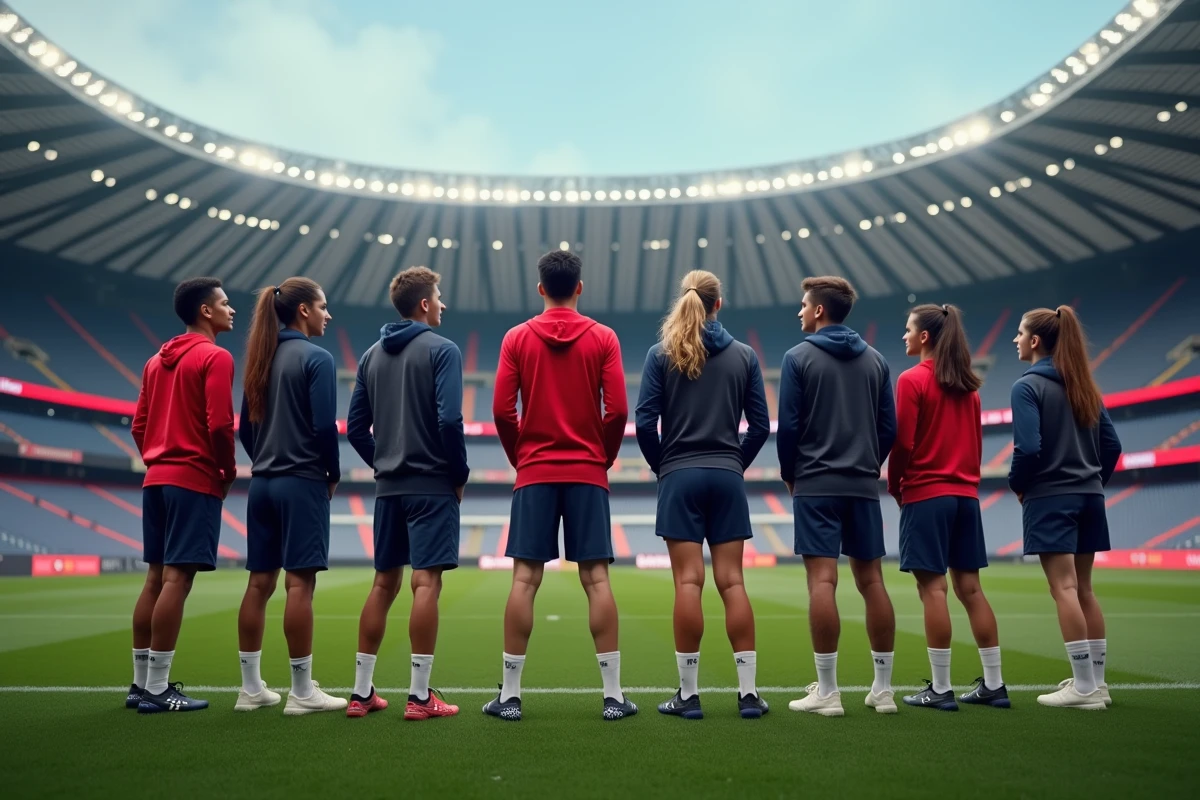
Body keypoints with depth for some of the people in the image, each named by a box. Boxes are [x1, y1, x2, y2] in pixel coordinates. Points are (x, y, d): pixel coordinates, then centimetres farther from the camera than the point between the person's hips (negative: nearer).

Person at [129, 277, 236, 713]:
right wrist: (229, 473, -3)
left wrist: (158, 464, 18)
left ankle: (141, 683, 16)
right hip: (195, 480, -8)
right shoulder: (214, 357, -9)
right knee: (177, 578, -7)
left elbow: (139, 425, 16)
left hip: (156, 479, 8)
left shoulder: (157, 360, 17)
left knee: (156, 577, 11)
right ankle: (157, 689, -4)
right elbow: (220, 425, -17)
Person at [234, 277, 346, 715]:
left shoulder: (261, 359, 12)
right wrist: (333, 473, 0)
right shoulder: (316, 357, -9)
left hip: (263, 484, 7)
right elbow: (325, 425, -14)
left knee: (259, 582, 9)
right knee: (300, 582, -4)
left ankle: (251, 688, 16)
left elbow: (245, 428, 14)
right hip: (303, 483, -7)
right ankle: (302, 692, 2)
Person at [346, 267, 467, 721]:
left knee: (384, 583, 12)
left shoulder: (372, 356, 11)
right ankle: (420, 697, -1)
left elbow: (356, 427, 10)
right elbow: (449, 420, -16)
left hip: (389, 488, 6)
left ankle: (362, 691, 18)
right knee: (426, 582, -4)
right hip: (432, 486, -6)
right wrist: (460, 475, -6)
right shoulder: (441, 350, -7)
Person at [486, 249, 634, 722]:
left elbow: (501, 410, -2)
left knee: (524, 580, 2)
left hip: (534, 473, 0)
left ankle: (509, 696, 6)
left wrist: (520, 458, 12)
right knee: (596, 578, 1)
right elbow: (618, 410, -4)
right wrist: (604, 458, 10)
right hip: (588, 474, 0)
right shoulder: (603, 338, 1)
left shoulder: (517, 338, 2)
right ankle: (613, 696, 5)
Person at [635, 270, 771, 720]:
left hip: (680, 477, -2)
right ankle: (748, 692, 8)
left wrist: (662, 467, 8)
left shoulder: (662, 354, -1)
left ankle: (689, 695, 4)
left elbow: (645, 422, -6)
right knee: (732, 582, 5)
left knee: (688, 582, -1)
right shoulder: (744, 356, 4)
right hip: (727, 478, 2)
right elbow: (761, 425, 3)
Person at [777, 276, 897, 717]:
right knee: (871, 580, 9)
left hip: (816, 486, -5)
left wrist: (790, 475, 8)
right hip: (863, 486, 5)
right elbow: (889, 426, 8)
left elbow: (788, 426, -6)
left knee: (822, 580, -5)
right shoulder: (875, 359, 10)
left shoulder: (799, 357, -4)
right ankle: (883, 688, 15)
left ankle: (827, 691, -3)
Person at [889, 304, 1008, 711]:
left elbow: (902, 442, -11)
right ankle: (993, 684, 13)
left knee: (933, 587, -5)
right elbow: (976, 442, 15)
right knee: (970, 587, 9)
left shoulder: (912, 379, -8)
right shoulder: (967, 384, 13)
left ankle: (940, 688, -2)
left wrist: (894, 486, 2)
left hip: (926, 494, -7)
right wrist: (967, 479, 19)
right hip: (965, 494, 7)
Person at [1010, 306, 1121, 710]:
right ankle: (1097, 682, 18)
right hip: (1088, 497, 8)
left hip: (1049, 497, -7)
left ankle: (1084, 687, -4)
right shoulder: (1083, 385, 11)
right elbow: (1112, 444, 11)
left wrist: (1017, 484, -3)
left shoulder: (1027, 386, -11)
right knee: (1083, 590, 12)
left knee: (1064, 589, -5)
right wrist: (1094, 482, 18)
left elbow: (1028, 448, -19)